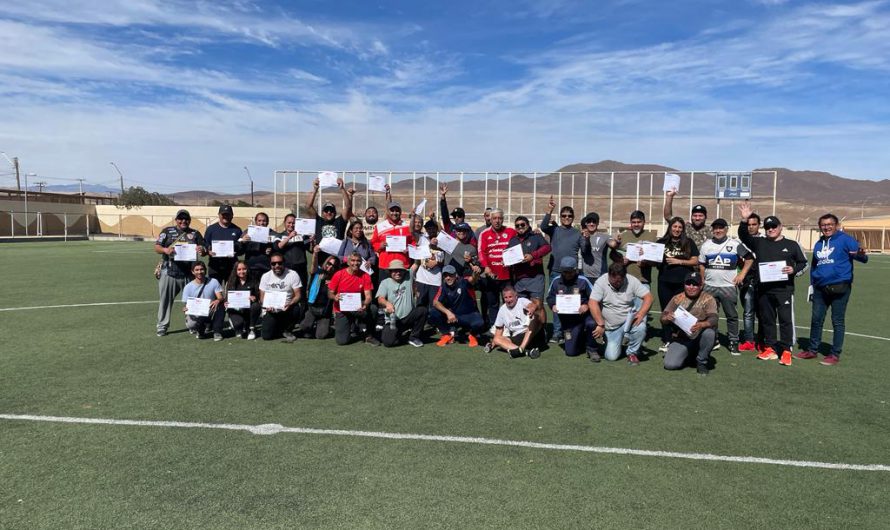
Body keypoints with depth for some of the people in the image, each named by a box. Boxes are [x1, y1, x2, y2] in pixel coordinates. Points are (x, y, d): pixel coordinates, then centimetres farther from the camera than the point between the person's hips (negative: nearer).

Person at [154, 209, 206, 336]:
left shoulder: (195, 233, 10)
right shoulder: (167, 231, 6)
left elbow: (204, 250, 5)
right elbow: (157, 247, 0)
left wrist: (202, 251, -20)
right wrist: (165, 250, -22)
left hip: (188, 273, 1)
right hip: (169, 272, -1)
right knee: (165, 299, 4)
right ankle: (162, 326, 14)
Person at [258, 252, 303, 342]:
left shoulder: (293, 274, -6)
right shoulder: (265, 276, 1)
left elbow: (298, 295, -9)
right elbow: (262, 297, 3)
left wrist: (290, 304, -30)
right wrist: (267, 306, -20)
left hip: (287, 309, -1)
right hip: (271, 310, 1)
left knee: (297, 310, -36)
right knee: (266, 336, -17)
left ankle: (287, 330, -3)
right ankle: (279, 327, 22)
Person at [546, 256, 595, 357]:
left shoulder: (583, 281, -10)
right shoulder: (556, 280, -2)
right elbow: (550, 297, 10)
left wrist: (587, 305, -23)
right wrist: (552, 305, -10)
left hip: (581, 314, -3)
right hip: (565, 318, 3)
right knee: (570, 352, 3)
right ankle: (581, 338, 38)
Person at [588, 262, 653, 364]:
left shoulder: (632, 281, -8)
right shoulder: (601, 282, -14)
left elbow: (648, 297, -9)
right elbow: (592, 303, -23)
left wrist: (641, 314, -26)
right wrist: (601, 325, -27)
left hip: (629, 320, 2)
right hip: (611, 326, -1)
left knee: (640, 327, -31)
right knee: (611, 356, -11)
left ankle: (632, 352, -5)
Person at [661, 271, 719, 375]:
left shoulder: (708, 299, -2)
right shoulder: (677, 299, 5)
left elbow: (713, 319, -17)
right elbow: (663, 319, 3)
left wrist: (701, 325, -40)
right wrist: (667, 318, -23)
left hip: (700, 338, -2)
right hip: (681, 339, 2)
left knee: (709, 333, -35)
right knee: (670, 364, -19)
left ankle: (701, 362, -8)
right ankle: (689, 354, 17)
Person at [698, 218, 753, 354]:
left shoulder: (735, 244, -2)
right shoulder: (706, 245, 7)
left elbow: (749, 258, 4)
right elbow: (701, 265, 13)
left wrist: (742, 274, -4)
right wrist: (702, 282, 9)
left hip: (729, 286, -3)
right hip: (710, 286, 3)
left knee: (732, 315, 2)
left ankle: (733, 343, 11)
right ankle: (712, 340, 20)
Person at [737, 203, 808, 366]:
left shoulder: (791, 245, 6)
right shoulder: (759, 243, 10)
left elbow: (803, 263, 11)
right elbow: (743, 236, -1)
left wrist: (793, 270, -10)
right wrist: (744, 220, -16)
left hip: (784, 289, -3)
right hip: (764, 290, 3)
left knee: (786, 319, -4)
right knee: (767, 319, 9)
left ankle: (786, 351, 2)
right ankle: (771, 348, 19)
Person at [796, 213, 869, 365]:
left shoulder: (845, 240, -5)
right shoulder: (818, 244, 14)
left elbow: (863, 257, -15)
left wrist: (861, 254, -38)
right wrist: (812, 284, 16)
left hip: (839, 288, -6)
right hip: (820, 289, 6)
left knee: (837, 321, 2)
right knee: (816, 319, 12)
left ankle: (835, 354, 12)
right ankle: (813, 350, 25)